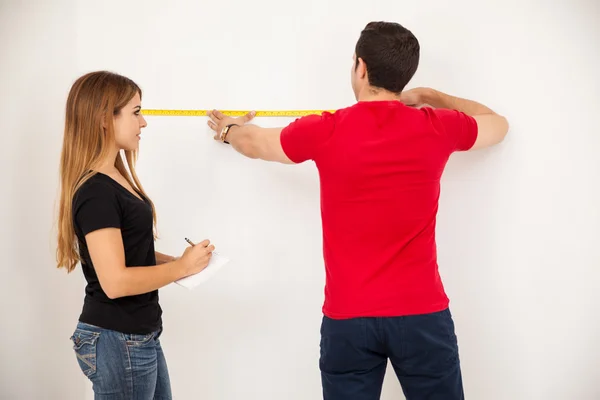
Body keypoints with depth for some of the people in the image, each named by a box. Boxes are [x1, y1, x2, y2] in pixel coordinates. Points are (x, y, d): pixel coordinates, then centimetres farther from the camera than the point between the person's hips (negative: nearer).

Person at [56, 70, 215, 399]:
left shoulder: (115, 180, 9)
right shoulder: (96, 192, -21)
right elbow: (115, 281, -25)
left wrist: (176, 261, 3)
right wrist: (181, 267, -15)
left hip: (138, 336, 9)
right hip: (117, 341, -9)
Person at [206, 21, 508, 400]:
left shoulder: (326, 131, -6)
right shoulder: (436, 128, -3)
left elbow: (253, 142, 15)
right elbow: (498, 124, 21)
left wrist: (228, 129, 38)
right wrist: (428, 96, 29)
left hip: (348, 317, 0)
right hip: (422, 313, 1)